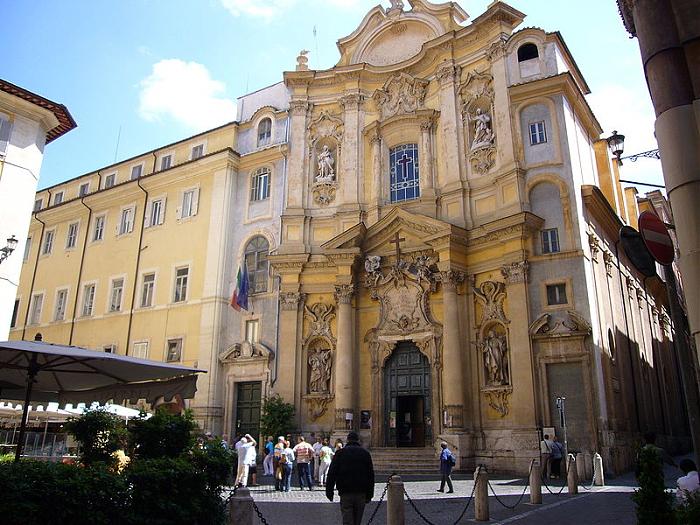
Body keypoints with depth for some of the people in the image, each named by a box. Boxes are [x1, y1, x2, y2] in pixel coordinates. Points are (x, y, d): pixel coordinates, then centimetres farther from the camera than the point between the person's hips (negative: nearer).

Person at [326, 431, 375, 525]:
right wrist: (369, 495, 11)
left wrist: (329, 491, 4)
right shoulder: (365, 454, 7)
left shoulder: (340, 453, 3)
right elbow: (371, 476, 7)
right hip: (361, 493, 2)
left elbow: (331, 474, -1)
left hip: (345, 493, -2)